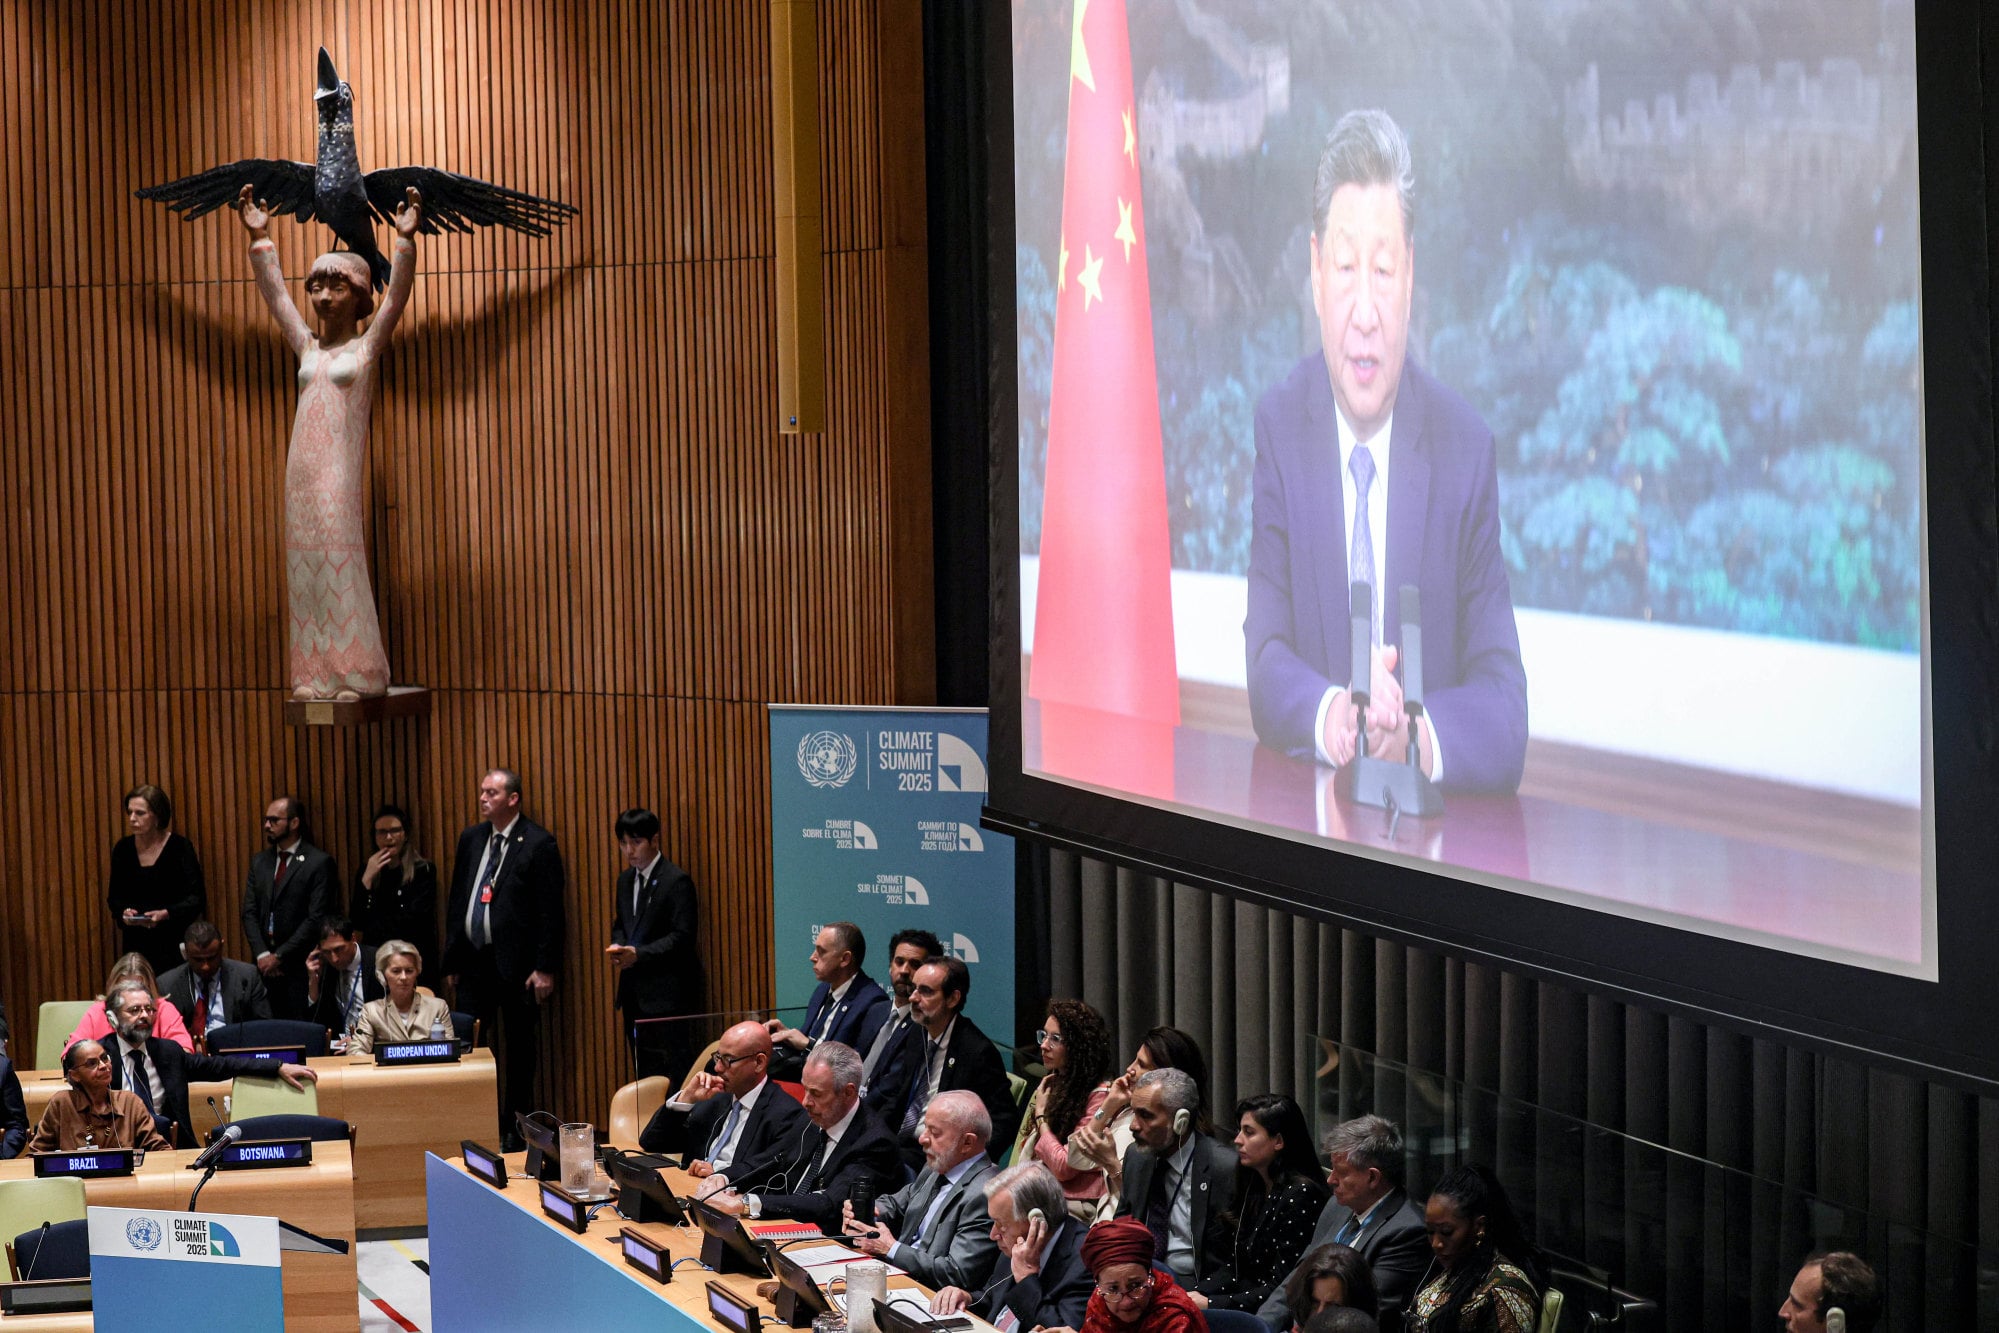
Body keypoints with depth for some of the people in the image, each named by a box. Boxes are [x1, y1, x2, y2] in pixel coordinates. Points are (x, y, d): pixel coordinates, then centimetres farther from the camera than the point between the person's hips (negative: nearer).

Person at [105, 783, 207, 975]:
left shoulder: (180, 848, -4)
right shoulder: (123, 849, 6)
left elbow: (197, 899, -5)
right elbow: (114, 896, 14)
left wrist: (166, 914, -20)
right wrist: (123, 911, -8)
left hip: (173, 945, -3)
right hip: (135, 945, 3)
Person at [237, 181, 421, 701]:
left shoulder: (366, 346, 2)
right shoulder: (307, 348, 15)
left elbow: (396, 297, -9)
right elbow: (275, 295, 17)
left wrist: (405, 239, -20)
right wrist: (260, 238, 13)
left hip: (342, 469, -5)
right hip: (302, 472, 5)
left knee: (341, 568, -7)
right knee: (305, 571, 2)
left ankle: (358, 674, -4)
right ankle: (316, 673, 4)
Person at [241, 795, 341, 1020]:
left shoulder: (319, 863, -4)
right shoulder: (259, 862, 14)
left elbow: (317, 919, -10)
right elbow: (249, 913, 10)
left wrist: (280, 956, -11)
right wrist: (262, 955, -5)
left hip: (300, 967, -5)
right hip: (265, 966, 5)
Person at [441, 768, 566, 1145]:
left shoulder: (538, 843, -7)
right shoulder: (471, 839, 11)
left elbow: (550, 911, -9)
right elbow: (456, 901, 15)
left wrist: (545, 968, -13)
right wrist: (452, 960, 12)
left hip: (516, 963, -5)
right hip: (473, 959, 5)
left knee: (519, 1050, 4)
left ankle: (515, 1128, 12)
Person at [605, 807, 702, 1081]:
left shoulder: (677, 881, -10)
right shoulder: (625, 881, 15)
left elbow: (683, 937, -15)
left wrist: (638, 954, -21)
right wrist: (618, 946, -1)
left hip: (666, 994, -8)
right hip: (634, 993, 8)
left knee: (670, 1073, -9)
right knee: (643, 1072, 10)